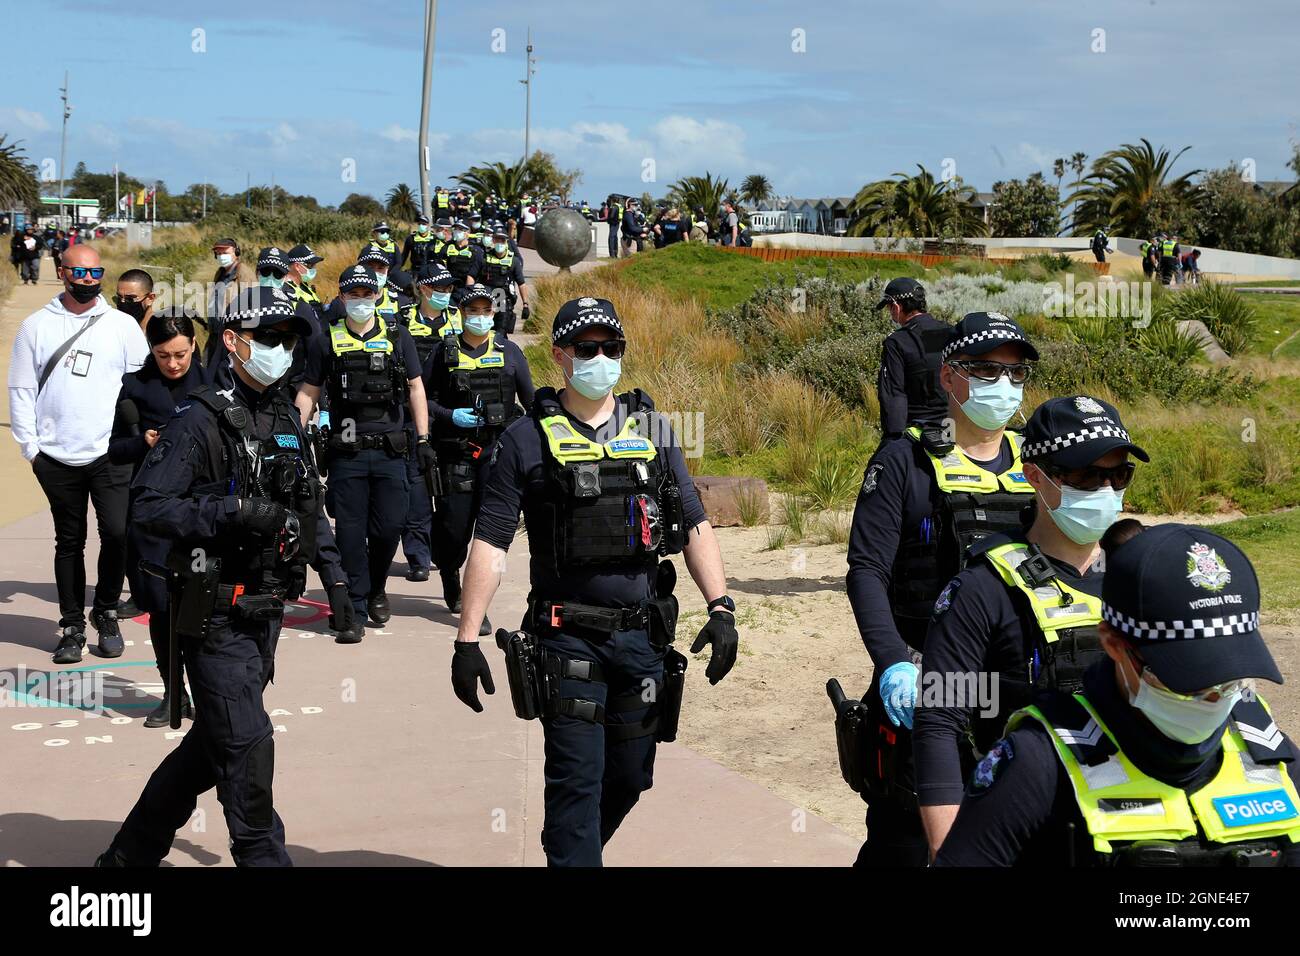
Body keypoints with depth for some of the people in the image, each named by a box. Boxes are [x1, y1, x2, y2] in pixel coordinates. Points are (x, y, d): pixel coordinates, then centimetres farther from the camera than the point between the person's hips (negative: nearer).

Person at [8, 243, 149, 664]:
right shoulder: (37, 326, 5)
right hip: (57, 457, 1)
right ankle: (72, 626, 19)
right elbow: (21, 390, 6)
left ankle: (106, 611, 10)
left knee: (118, 532, -12)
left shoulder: (123, 325, 3)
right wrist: (30, 446, 0)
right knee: (69, 542, 9)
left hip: (111, 455, -1)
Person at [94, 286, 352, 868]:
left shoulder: (287, 420, 12)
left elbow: (309, 502, 22)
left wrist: (332, 572, 15)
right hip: (218, 616, -8)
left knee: (214, 743, 15)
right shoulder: (200, 421, -12)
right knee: (247, 747, -8)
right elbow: (149, 507, -17)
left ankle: (132, 852, 30)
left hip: (266, 611, 8)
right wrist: (232, 512, -25)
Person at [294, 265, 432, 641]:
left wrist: (423, 440, 6)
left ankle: (376, 589, 27)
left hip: (390, 452, 1)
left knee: (389, 527, 0)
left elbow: (415, 388, 11)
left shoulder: (397, 338, 8)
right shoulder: (327, 342, 6)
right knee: (350, 533, -1)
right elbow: (308, 394, 9)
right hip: (346, 453, -1)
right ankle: (354, 612, 6)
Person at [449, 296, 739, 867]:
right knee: (577, 780, -6)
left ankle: (575, 850, 37)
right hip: (569, 640, -4)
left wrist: (720, 606, -5)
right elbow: (490, 542, -3)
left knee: (629, 777, 13)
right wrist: (467, 640, -9)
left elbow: (694, 525, 8)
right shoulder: (528, 439, -1)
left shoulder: (654, 430, 9)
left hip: (644, 636, 4)